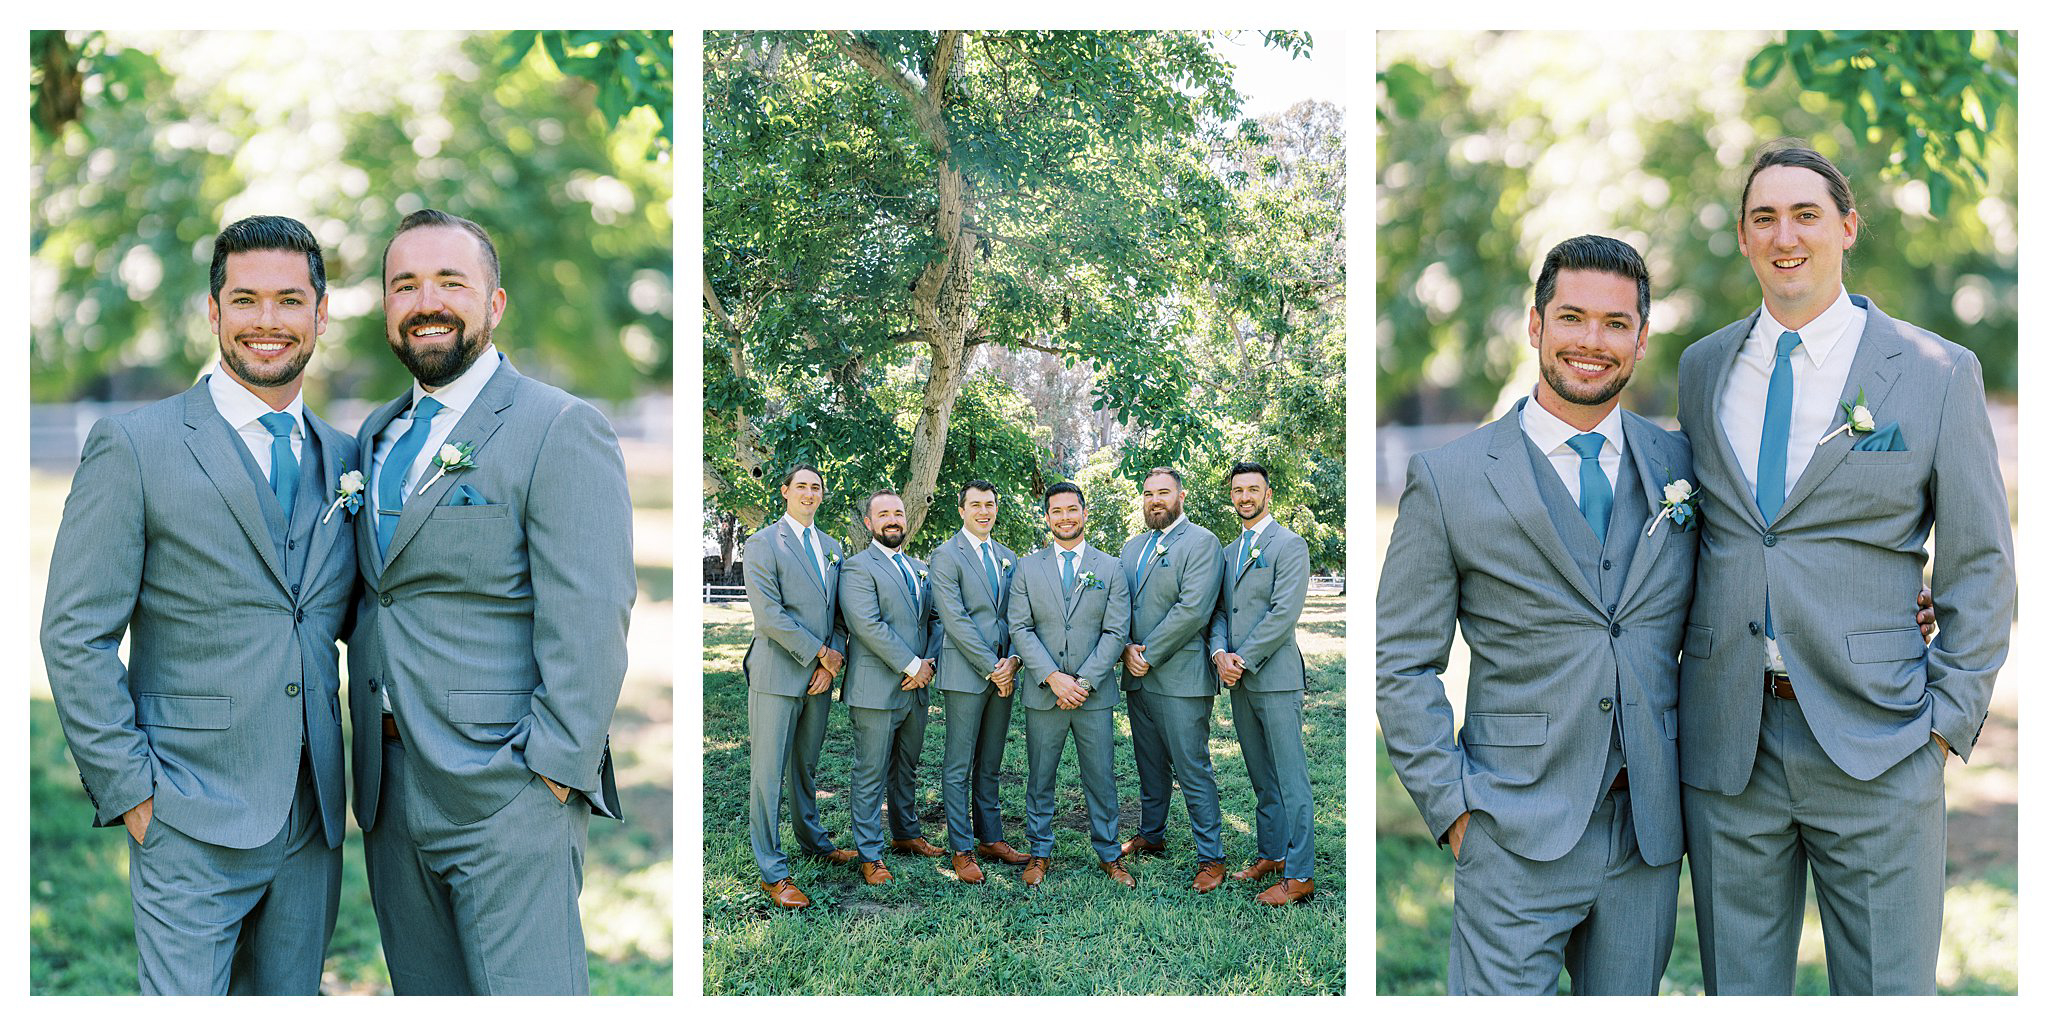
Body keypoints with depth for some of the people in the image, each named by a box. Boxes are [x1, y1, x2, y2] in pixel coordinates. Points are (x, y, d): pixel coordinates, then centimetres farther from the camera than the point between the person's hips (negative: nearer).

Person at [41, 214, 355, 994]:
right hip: (191, 824, -5)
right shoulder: (134, 447, -4)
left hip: (312, 819, 5)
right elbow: (76, 636, -6)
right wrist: (131, 791, -10)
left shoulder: (344, 461, 11)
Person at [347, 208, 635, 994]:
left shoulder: (561, 429, -8)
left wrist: (554, 772, -19)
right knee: (424, 997, 14)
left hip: (505, 795, -7)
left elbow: (589, 621, -15)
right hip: (389, 788, 7)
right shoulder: (377, 434, 16)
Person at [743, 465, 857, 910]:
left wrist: (833, 661, -2)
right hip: (778, 674, -5)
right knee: (768, 772, -2)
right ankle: (773, 873, 1)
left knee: (806, 765, 18)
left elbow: (839, 613, 13)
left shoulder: (832, 548, 14)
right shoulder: (763, 543, -6)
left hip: (820, 674, 6)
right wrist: (819, 652, -12)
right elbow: (769, 614, -14)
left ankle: (813, 839, 34)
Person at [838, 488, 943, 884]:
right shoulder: (857, 568, -7)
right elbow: (869, 625, -17)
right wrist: (911, 665, -16)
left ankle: (906, 833, 32)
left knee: (907, 769, 18)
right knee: (871, 776, -2)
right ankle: (870, 856, 4)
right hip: (876, 689, -7)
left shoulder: (921, 569, 17)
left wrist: (930, 662, -3)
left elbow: (935, 620, 15)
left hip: (916, 688, 7)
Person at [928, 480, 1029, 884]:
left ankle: (991, 838, 20)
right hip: (965, 674, -6)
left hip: (1003, 673, 6)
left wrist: (1011, 660, -5)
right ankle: (962, 850, 3)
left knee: (991, 766, 13)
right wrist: (991, 667, -14)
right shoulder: (946, 556, -5)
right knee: (959, 768, -1)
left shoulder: (1008, 558, 15)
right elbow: (955, 619, -12)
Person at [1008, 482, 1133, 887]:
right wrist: (1053, 678, -13)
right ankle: (1040, 853, 19)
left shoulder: (1110, 568, 5)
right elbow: (1020, 629, -1)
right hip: (1042, 694, 0)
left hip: (1095, 693, 0)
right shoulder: (1027, 569, 6)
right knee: (1039, 778, 7)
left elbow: (1116, 631, -1)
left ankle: (1109, 853, 17)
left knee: (1100, 777, 5)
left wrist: (1084, 681, -11)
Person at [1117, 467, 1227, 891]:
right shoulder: (1132, 547, 16)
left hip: (1180, 679, -7)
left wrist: (1150, 655, -14)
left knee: (1193, 772, -5)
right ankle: (1150, 836, 32)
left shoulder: (1201, 543, -8)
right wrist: (1128, 648, -4)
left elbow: (1192, 609, -17)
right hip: (1138, 678, 7)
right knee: (1150, 766, 18)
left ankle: (1210, 858, 1)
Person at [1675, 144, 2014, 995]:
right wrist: (1670, 690, 8)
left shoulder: (1937, 373, -1)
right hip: (1726, 739, 3)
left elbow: (1980, 565, 1)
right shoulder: (1702, 368, 9)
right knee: (1737, 987, 12)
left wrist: (1951, 717, -6)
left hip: (1874, 745, -3)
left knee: (1888, 990, 5)